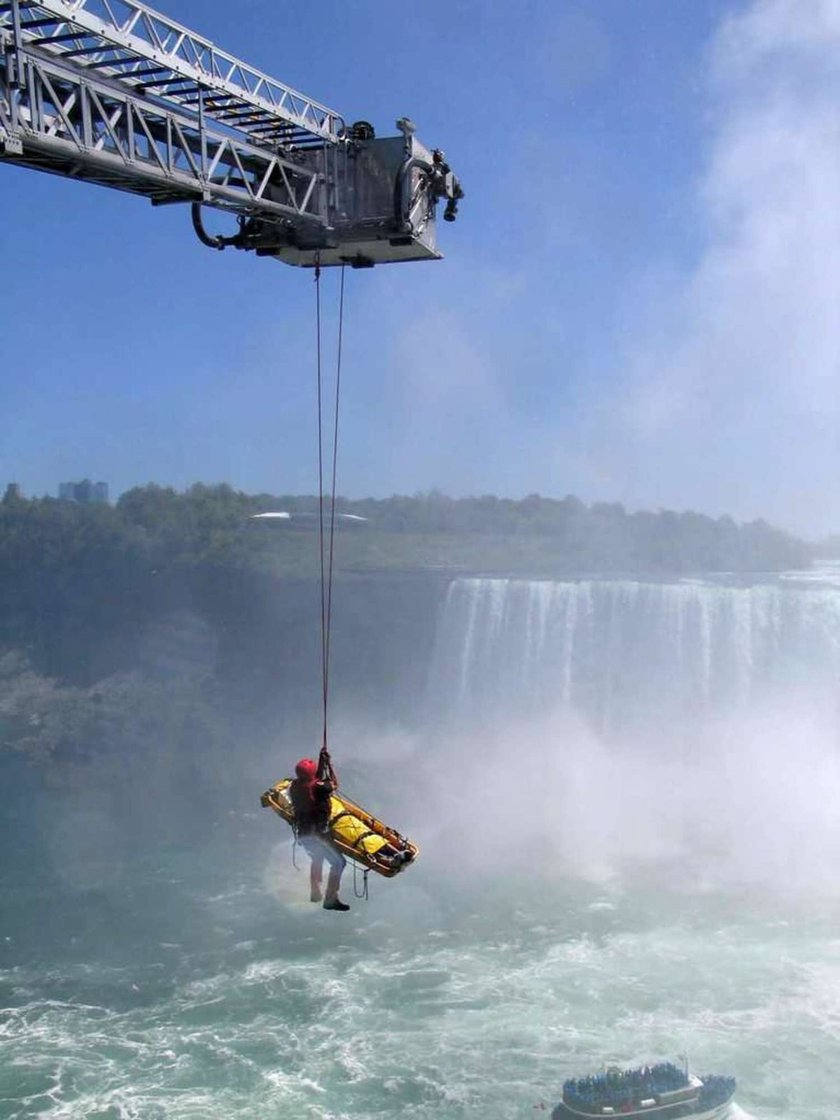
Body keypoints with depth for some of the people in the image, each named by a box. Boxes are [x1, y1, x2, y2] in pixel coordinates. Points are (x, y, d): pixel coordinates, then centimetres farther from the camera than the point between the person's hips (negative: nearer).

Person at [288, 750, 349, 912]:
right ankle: (330, 899, -1)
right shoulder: (317, 787, -22)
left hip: (303, 833, 8)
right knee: (338, 862, 2)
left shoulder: (294, 786, -1)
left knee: (317, 859, 33)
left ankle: (315, 892, 44)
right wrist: (328, 763, 5)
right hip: (317, 833, -8)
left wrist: (322, 762, 17)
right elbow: (334, 783, -2)